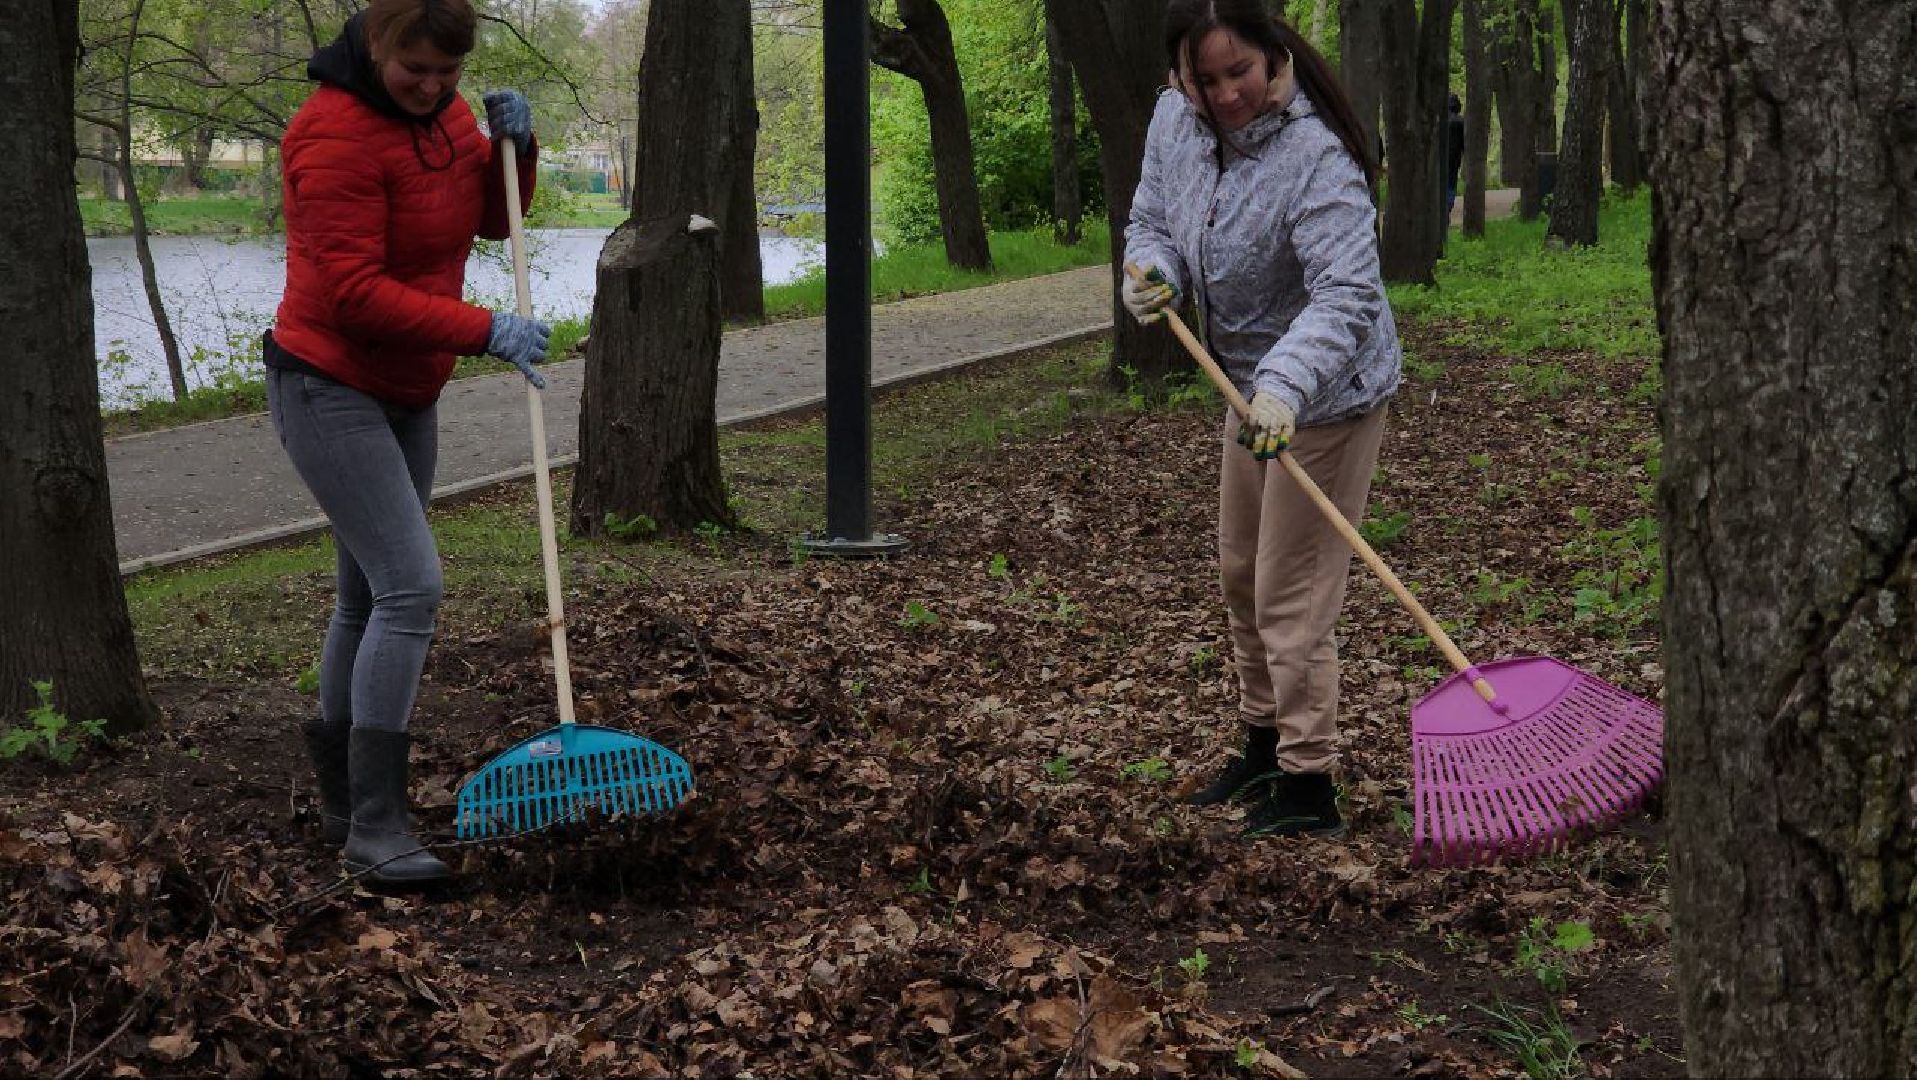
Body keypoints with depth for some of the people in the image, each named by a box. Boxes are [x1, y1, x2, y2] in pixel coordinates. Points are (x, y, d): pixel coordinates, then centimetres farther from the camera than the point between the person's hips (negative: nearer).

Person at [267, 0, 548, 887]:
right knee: (411, 586, -17)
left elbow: (494, 219, 13)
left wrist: (514, 143, -6)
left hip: (407, 396, 9)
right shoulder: (336, 133, -23)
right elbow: (354, 292, -25)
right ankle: (376, 825, -11)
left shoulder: (440, 110, 3)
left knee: (369, 595, 14)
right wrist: (485, 333, -25)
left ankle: (340, 801, 28)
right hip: (329, 390, -8)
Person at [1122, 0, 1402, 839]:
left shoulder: (1315, 155, -30)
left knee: (1291, 596, -6)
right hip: (1253, 385, 9)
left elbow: (1345, 294, -36)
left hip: (1325, 396, -9)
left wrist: (1286, 385, -50)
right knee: (1240, 577, 21)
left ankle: (1307, 789, 4)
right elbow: (1154, 218, 7)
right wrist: (1155, 272, -16)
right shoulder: (1176, 119, -7)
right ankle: (1264, 747, 38)